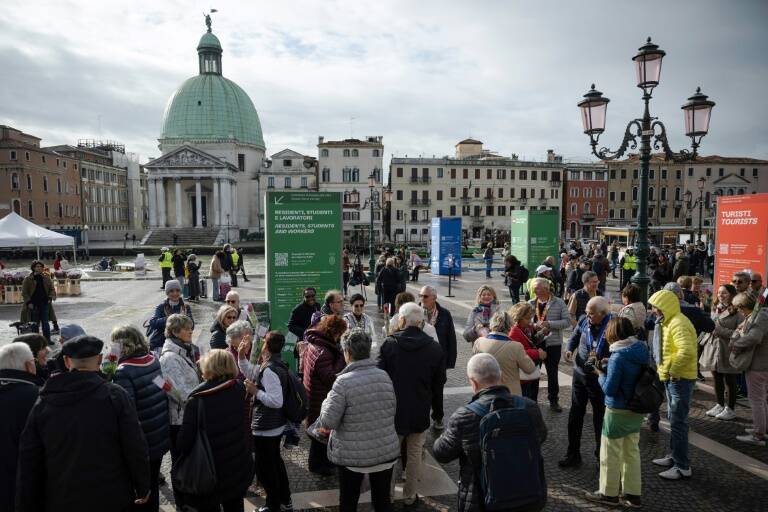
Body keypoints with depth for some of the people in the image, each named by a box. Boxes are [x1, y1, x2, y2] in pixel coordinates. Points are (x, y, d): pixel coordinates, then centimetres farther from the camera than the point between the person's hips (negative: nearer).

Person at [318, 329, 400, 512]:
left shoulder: (343, 382, -19)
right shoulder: (384, 376, -5)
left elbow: (328, 423, -15)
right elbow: (392, 411, 7)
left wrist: (327, 401, 2)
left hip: (353, 455, -4)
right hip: (386, 451, 4)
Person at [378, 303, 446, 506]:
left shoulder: (389, 344, -14)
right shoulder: (435, 349, -8)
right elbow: (439, 384, 1)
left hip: (392, 410, -1)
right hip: (420, 412, 1)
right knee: (414, 454, 14)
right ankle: (410, 496, 26)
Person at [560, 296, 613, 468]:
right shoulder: (584, 322, -4)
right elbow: (574, 337, 14)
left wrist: (606, 362, -33)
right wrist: (569, 349, -4)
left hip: (599, 378, -5)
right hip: (579, 373, 5)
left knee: (600, 415, 13)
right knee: (575, 414, 12)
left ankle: (601, 452, 33)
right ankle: (573, 454, 26)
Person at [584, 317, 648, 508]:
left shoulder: (618, 356, -24)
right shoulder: (641, 349, -2)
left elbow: (609, 389, -22)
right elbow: (631, 375, 7)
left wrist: (601, 374, -5)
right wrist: (607, 369, 3)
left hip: (618, 412, -7)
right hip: (636, 410, 7)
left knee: (611, 454, 9)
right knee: (632, 451, 17)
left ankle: (608, 493, 23)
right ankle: (632, 494, 27)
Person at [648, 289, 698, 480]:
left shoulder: (678, 324, -21)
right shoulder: (668, 322, 13)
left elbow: (687, 351, -33)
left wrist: (673, 371, -23)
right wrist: (665, 370, 12)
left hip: (680, 379, -11)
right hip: (671, 378, 11)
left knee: (678, 422, -4)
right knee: (673, 419, 20)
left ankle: (682, 466, 5)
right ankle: (674, 456, 33)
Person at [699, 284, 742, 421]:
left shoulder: (737, 312, -13)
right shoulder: (715, 309, 11)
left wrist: (721, 330, -20)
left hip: (728, 351, -6)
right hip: (713, 348, 7)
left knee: (730, 381, 7)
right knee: (717, 379, 15)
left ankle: (730, 409, 20)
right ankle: (720, 405, 29)